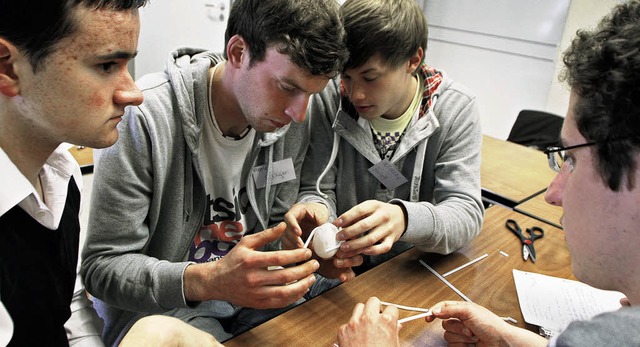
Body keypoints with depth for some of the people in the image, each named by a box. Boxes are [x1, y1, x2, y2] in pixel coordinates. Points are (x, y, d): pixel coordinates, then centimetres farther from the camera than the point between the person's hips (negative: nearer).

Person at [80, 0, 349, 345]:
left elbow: (275, 228, 6)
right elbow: (101, 267, -20)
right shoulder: (142, 116, -24)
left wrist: (309, 248, -16)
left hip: (249, 290, 4)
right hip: (154, 306, -3)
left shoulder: (291, 120, -8)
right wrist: (208, 281, -35)